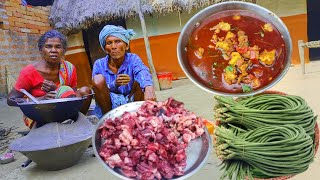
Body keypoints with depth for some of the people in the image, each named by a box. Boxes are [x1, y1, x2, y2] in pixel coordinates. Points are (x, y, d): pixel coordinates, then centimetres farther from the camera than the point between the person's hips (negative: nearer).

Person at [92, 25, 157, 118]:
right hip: (108, 109, 1)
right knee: (98, 79, -22)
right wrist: (115, 84, -33)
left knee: (140, 81, -25)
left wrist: (148, 87, -56)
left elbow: (143, 72, -31)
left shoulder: (133, 59, -8)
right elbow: (97, 90, -11)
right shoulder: (99, 64, -4)